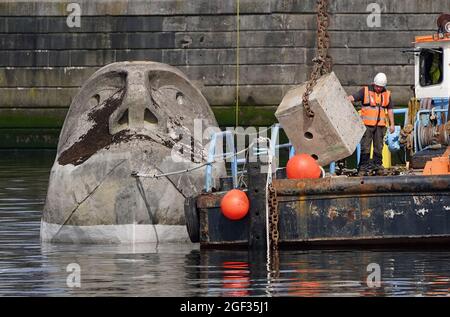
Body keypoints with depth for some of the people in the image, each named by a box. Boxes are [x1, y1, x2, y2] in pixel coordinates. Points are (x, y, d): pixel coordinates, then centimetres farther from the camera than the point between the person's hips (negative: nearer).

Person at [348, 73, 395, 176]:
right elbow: (353, 98, -9)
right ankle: (363, 168, -3)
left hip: (380, 125, 3)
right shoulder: (365, 91, 1)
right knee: (365, 147, -5)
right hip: (367, 124, -3)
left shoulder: (387, 94, 12)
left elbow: (390, 109, 16)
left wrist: (392, 124, 13)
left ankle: (378, 166, 16)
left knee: (378, 147, 8)